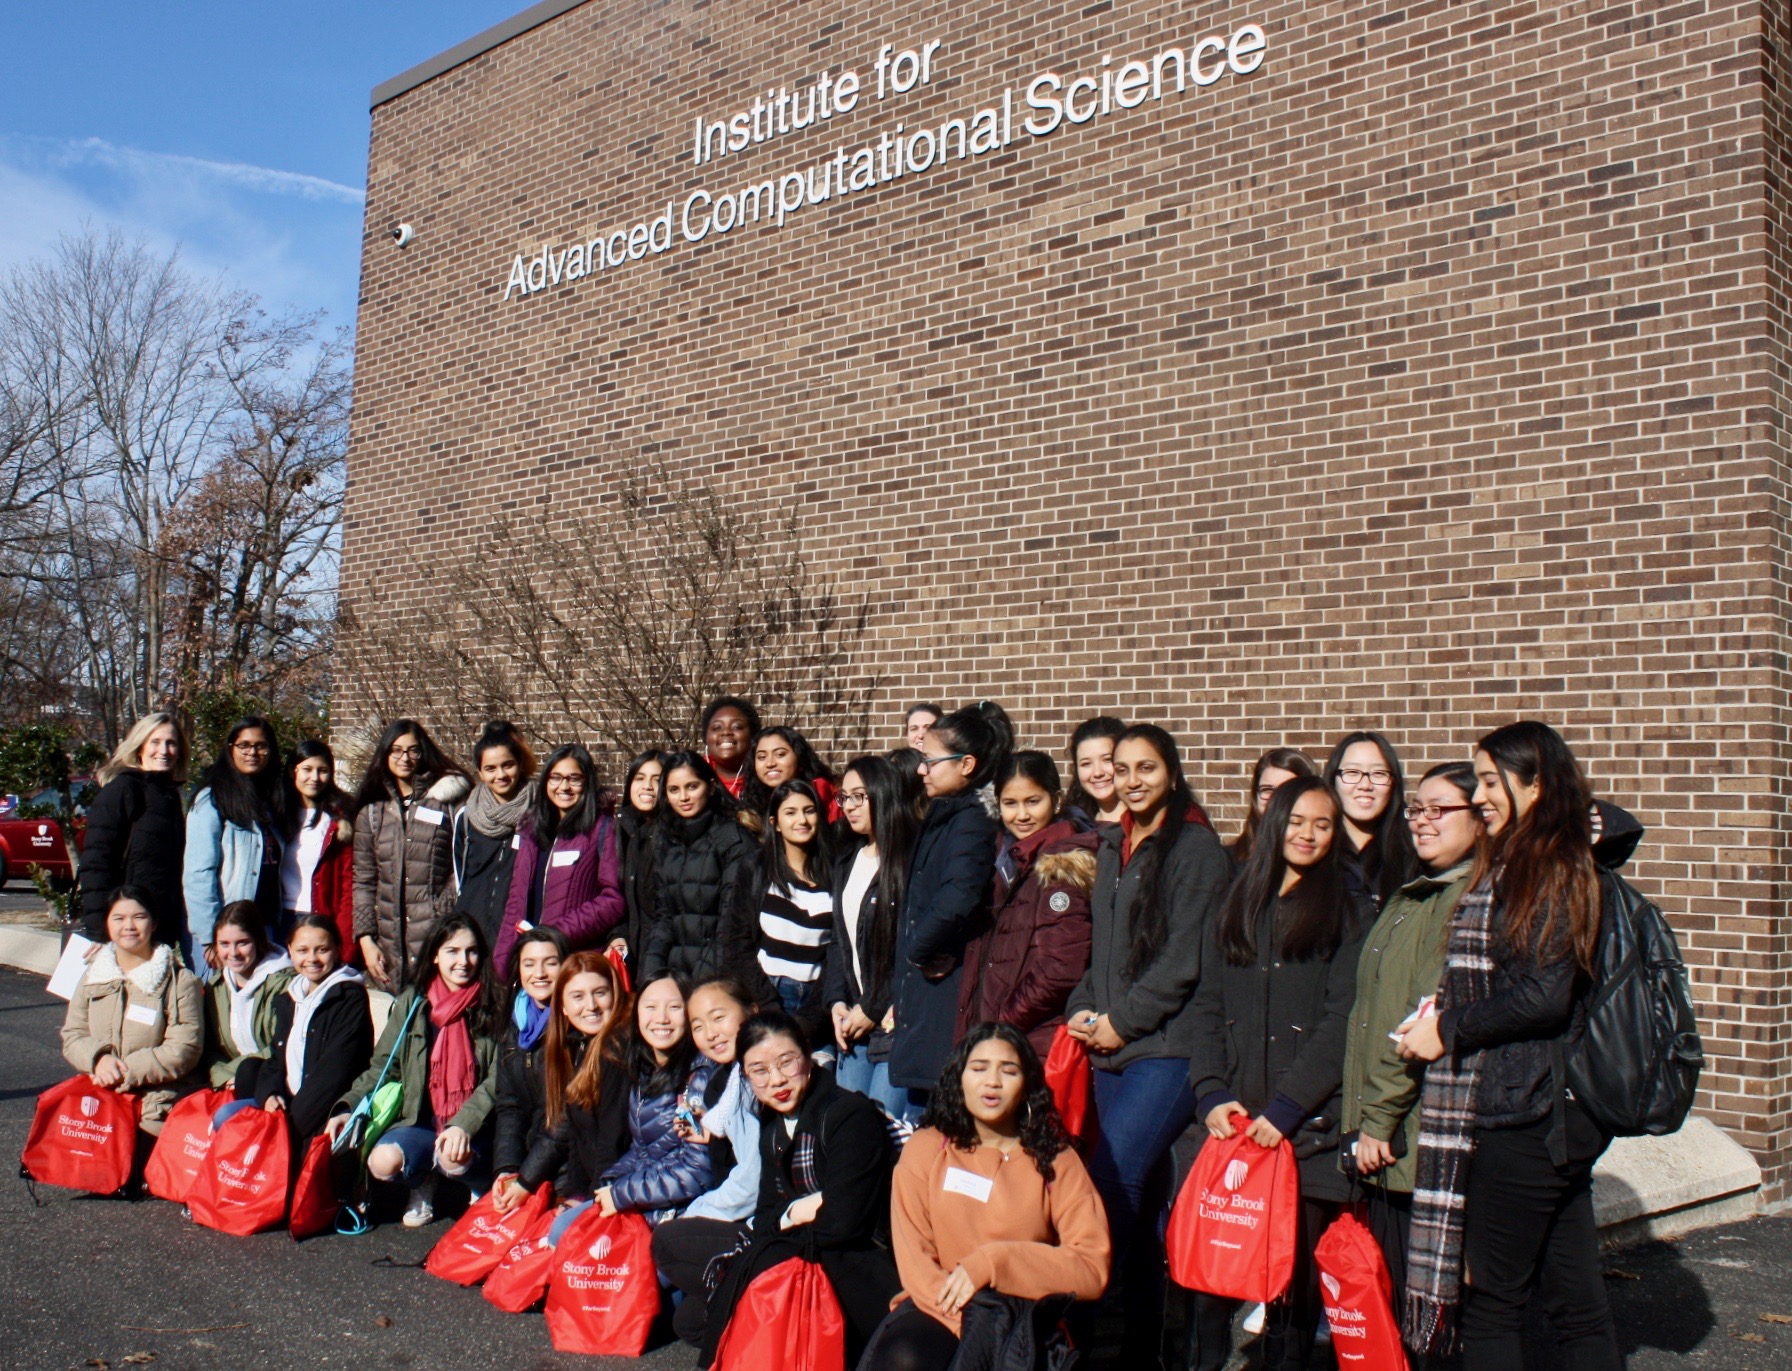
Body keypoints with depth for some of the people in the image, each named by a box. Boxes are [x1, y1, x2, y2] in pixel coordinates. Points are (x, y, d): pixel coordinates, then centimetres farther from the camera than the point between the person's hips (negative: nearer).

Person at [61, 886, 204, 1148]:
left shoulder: (180, 981, -2)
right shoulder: (93, 976, 16)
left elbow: (183, 1050, -8)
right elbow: (72, 1037, 13)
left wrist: (125, 1072, -13)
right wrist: (99, 1058, -8)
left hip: (158, 1105, -5)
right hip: (100, 1097, 5)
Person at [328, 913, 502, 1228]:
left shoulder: (492, 1007, -1)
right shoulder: (411, 1003, 7)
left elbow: (497, 1079, -8)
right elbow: (382, 1067, 8)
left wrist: (464, 1125, -23)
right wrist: (348, 1107, -10)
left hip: (475, 1127, -2)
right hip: (420, 1122, 2)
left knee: (455, 1159, -35)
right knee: (383, 1162, -28)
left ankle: (480, 1186, 4)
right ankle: (423, 1184, 9)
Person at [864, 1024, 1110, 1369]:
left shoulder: (1055, 1159, 5)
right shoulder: (925, 1149, 6)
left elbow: (1093, 1269, -5)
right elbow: (914, 1262, -2)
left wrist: (993, 1263, -16)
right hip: (940, 1310, 1)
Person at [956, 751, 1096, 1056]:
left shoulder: (1061, 865, -8)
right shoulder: (1010, 862, 17)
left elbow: (1060, 970, -16)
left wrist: (1003, 1023, -9)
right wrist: (972, 1029, 8)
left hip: (1039, 1044, -7)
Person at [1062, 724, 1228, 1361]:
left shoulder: (1197, 848, -6)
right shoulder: (1111, 847, 15)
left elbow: (1185, 958, -12)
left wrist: (1122, 1021, -10)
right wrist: (1082, 1010, 5)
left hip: (1168, 1046, -7)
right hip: (1112, 1048, 7)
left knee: (1111, 1181, -15)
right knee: (1139, 1198, 10)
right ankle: (1141, 1342, 18)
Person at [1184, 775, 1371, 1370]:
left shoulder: (1351, 914, 4)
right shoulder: (1235, 910, 16)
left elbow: (1342, 1021, -6)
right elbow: (1207, 1009, 12)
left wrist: (1285, 1107, -13)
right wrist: (1211, 1093, -3)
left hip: (1309, 1124, -3)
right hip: (1232, 1120, 3)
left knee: (1294, 1268, 0)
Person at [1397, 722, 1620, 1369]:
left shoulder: (1548, 872, -15)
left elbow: (1543, 996, -22)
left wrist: (1449, 1030, -11)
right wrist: (1448, 1013, 5)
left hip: (1524, 1116, -9)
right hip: (1560, 1113, 9)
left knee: (1492, 1301, 3)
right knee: (1575, 1299, 14)